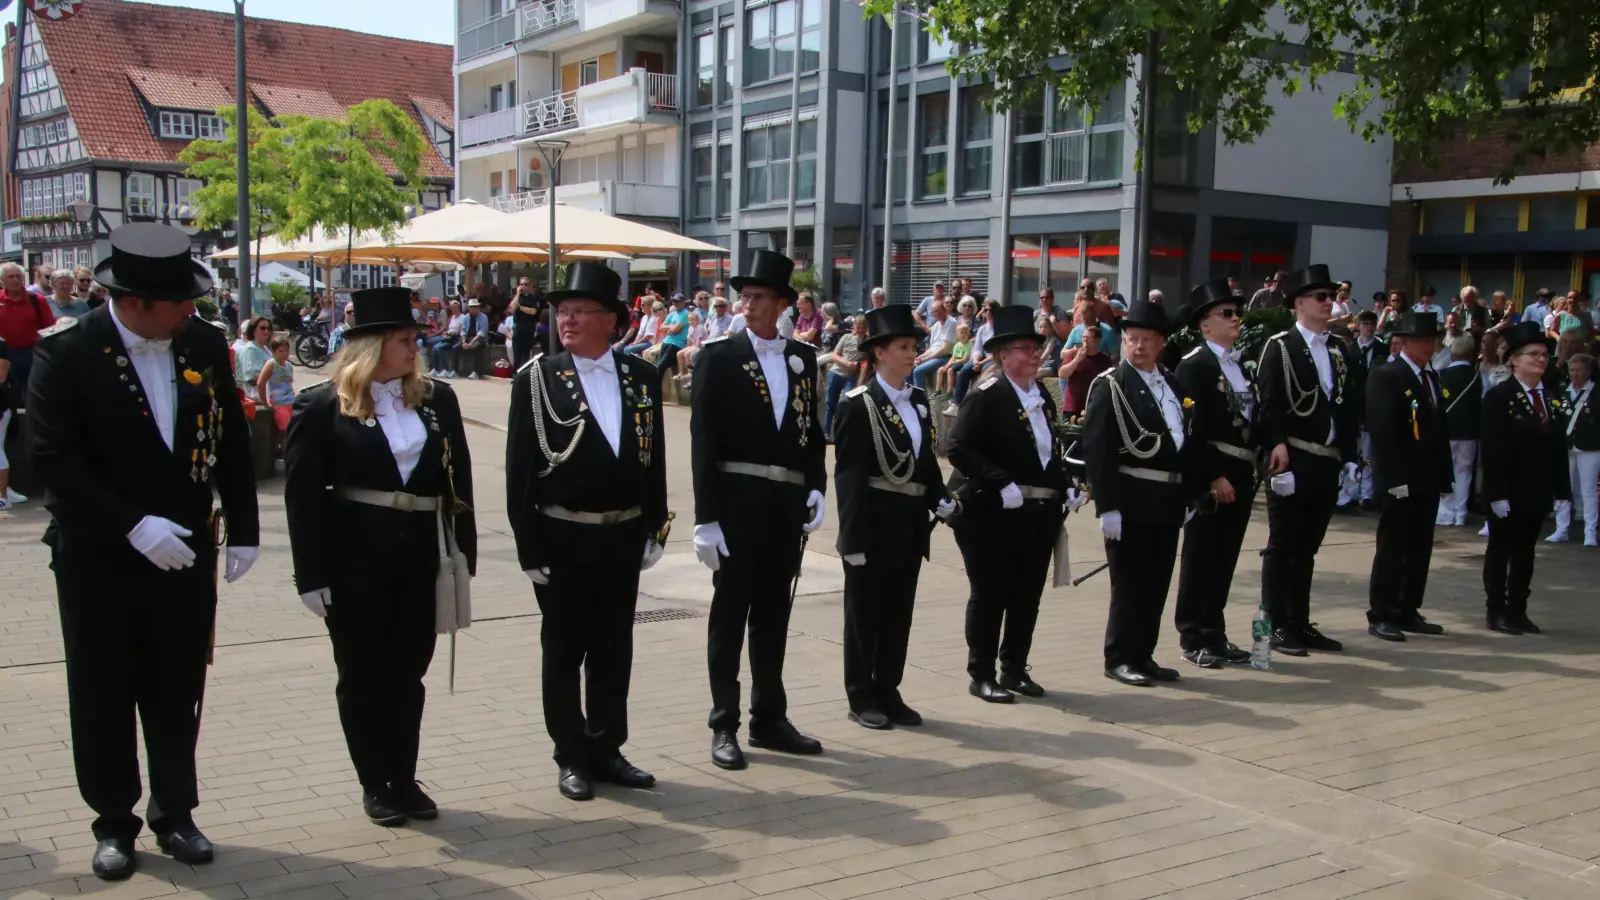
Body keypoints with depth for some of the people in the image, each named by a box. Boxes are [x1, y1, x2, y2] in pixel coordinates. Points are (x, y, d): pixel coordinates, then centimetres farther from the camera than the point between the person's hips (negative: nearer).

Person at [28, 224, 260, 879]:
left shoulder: (205, 345, -2)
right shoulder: (66, 352, -13)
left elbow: (231, 442, 5)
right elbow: (53, 458, -18)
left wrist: (244, 530, 3)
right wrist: (134, 526, -23)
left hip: (186, 552, 3)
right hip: (98, 557, -3)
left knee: (177, 692, 12)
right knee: (103, 695, 11)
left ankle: (175, 813, 29)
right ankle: (114, 823, 26)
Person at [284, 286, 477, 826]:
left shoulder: (437, 400, 4)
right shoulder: (323, 407, -6)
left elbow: (459, 480, 6)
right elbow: (303, 496, -6)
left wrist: (463, 550, 1)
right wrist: (312, 575, -10)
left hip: (421, 556, 3)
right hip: (354, 559, -3)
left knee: (408, 672, 12)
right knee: (362, 676, 9)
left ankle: (404, 779, 25)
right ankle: (376, 786, 22)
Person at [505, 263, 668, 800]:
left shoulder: (642, 377, 4)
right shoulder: (537, 378, -6)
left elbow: (655, 459, 8)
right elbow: (519, 469, -7)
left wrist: (654, 529, 4)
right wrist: (529, 548, -10)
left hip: (623, 539, 3)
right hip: (562, 540, -3)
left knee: (614, 650, 12)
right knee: (564, 652, 8)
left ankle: (606, 749, 26)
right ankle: (572, 758, 21)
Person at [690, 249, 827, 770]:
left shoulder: (803, 358, 9)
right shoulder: (719, 356, -5)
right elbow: (703, 442, -9)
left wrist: (816, 488, 1)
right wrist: (706, 519, -14)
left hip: (788, 505, 4)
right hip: (737, 503, -4)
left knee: (773, 615, 13)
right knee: (729, 616, 4)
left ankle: (769, 719, 24)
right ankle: (724, 727, 12)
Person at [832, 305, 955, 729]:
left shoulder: (918, 399, 10)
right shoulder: (858, 404, -11)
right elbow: (848, 475, -14)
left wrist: (940, 498, -2)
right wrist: (853, 536, -19)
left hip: (909, 526, 7)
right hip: (873, 526, -7)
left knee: (898, 614, 13)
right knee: (864, 614, 6)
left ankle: (888, 692, 24)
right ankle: (861, 697, 15)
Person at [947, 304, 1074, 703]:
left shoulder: (1042, 395, 13)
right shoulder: (986, 395, -12)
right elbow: (960, 449, -21)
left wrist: (1065, 487, 5)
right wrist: (1002, 485, -25)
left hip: (1039, 514, 7)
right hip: (993, 514, -7)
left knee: (1027, 594, 12)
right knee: (989, 594, 0)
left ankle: (1015, 670, 24)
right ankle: (981, 675, 10)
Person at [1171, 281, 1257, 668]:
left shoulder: (1240, 366, 17)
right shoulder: (1193, 366, -9)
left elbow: (1251, 422, 16)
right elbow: (1193, 429, -16)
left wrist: (1250, 469, 7)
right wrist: (1214, 476, -19)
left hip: (1241, 475, 8)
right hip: (1211, 477, -8)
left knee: (1225, 559, 12)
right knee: (1201, 558, 0)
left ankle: (1214, 634, 21)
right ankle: (1193, 639, 8)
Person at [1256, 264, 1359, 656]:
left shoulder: (1338, 350, 15)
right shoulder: (1279, 346, -5)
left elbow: (1346, 405, 14)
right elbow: (1269, 405, -12)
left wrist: (1348, 455, 8)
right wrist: (1277, 448, -21)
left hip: (1327, 463, 6)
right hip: (1293, 462, -6)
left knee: (1307, 548, 12)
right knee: (1282, 547, 0)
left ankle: (1299, 623, 19)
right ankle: (1276, 626, 6)